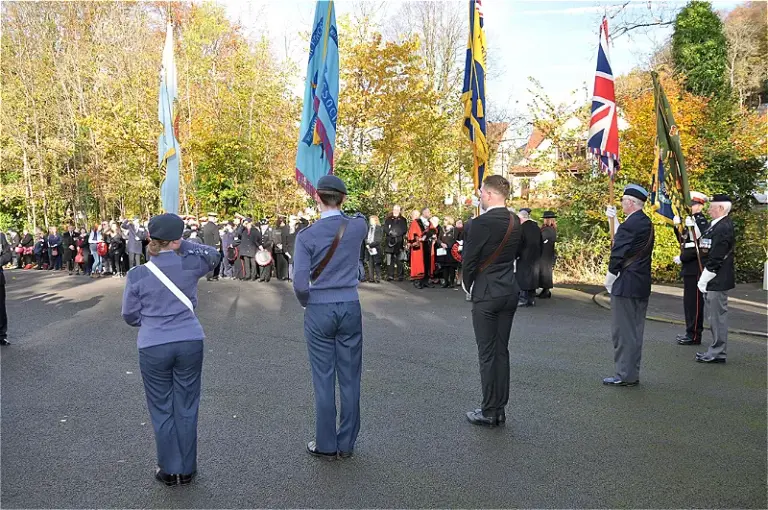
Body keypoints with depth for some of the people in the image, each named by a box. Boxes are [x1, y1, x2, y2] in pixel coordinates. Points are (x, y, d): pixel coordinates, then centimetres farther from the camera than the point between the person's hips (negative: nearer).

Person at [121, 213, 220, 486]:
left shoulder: (137, 274, -7)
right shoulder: (190, 265, -6)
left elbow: (130, 315, 3)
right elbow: (212, 255, 16)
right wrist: (182, 246, 6)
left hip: (153, 348, -1)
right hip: (190, 343, 1)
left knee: (162, 410, 13)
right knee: (186, 408, 12)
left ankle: (170, 470, 22)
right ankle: (187, 470, 23)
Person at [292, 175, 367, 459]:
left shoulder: (307, 236, -11)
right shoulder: (357, 226, -3)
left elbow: (300, 283, -13)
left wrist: (306, 304, 6)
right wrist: (342, 212, 40)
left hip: (319, 311, -2)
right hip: (350, 308, 2)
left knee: (324, 380, 6)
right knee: (350, 378, 10)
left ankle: (326, 445, 17)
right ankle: (346, 444, 20)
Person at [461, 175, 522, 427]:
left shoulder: (481, 223, -17)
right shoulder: (515, 222, 5)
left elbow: (469, 260, -13)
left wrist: (468, 286, 4)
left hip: (486, 293, -7)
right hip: (510, 291, 7)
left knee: (487, 353, 1)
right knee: (502, 351, 13)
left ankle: (489, 412, 9)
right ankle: (500, 409, 20)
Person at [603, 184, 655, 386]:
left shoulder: (629, 224, -17)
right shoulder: (646, 223, 10)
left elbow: (618, 254, -16)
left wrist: (609, 280, -6)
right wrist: (614, 220, 22)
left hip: (626, 285, -9)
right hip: (642, 286, 9)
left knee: (623, 331, -2)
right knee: (635, 330, 14)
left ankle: (625, 375, 3)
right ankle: (632, 373, 22)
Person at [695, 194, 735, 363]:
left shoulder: (723, 227, -18)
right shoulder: (719, 225, 13)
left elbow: (716, 258, -21)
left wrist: (704, 280, -16)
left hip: (717, 281, -10)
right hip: (715, 281, 10)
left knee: (718, 316, -2)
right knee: (716, 316, 15)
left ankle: (717, 353, 6)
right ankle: (716, 350, 24)